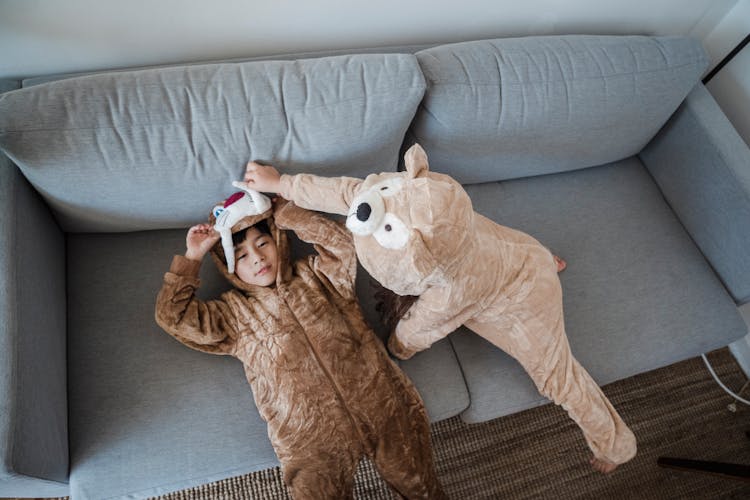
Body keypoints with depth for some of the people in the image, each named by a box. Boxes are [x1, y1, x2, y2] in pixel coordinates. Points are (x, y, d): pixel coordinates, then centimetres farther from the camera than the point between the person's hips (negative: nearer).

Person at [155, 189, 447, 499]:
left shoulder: (314, 275, 18)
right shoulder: (235, 311, 15)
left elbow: (340, 242, 2)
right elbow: (172, 316, 8)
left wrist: (281, 210, 6)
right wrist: (192, 257, 9)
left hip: (377, 402, 1)